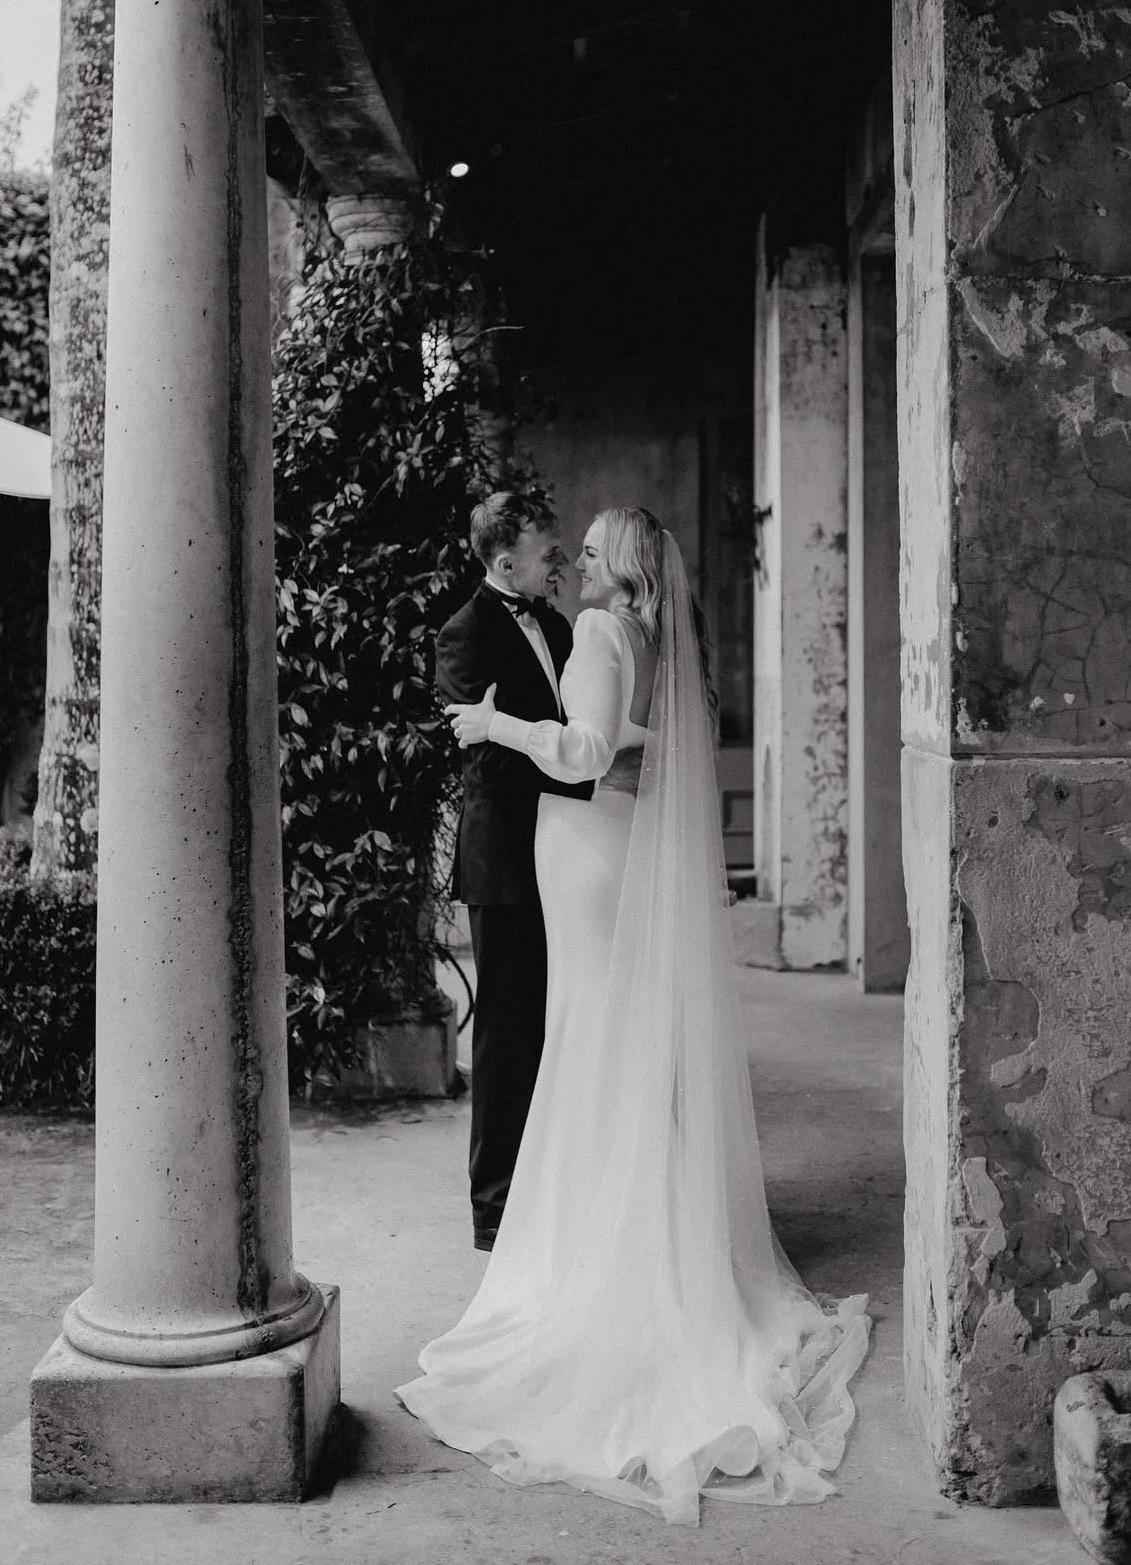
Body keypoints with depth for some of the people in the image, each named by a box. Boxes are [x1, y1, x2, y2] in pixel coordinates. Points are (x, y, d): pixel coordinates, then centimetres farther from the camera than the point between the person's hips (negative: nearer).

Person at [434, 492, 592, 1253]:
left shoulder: (556, 625, 14)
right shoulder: (468, 634, -11)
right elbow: (497, 754, -21)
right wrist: (597, 784, -26)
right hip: (509, 861, -8)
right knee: (509, 1035, 0)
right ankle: (498, 1209, 12)